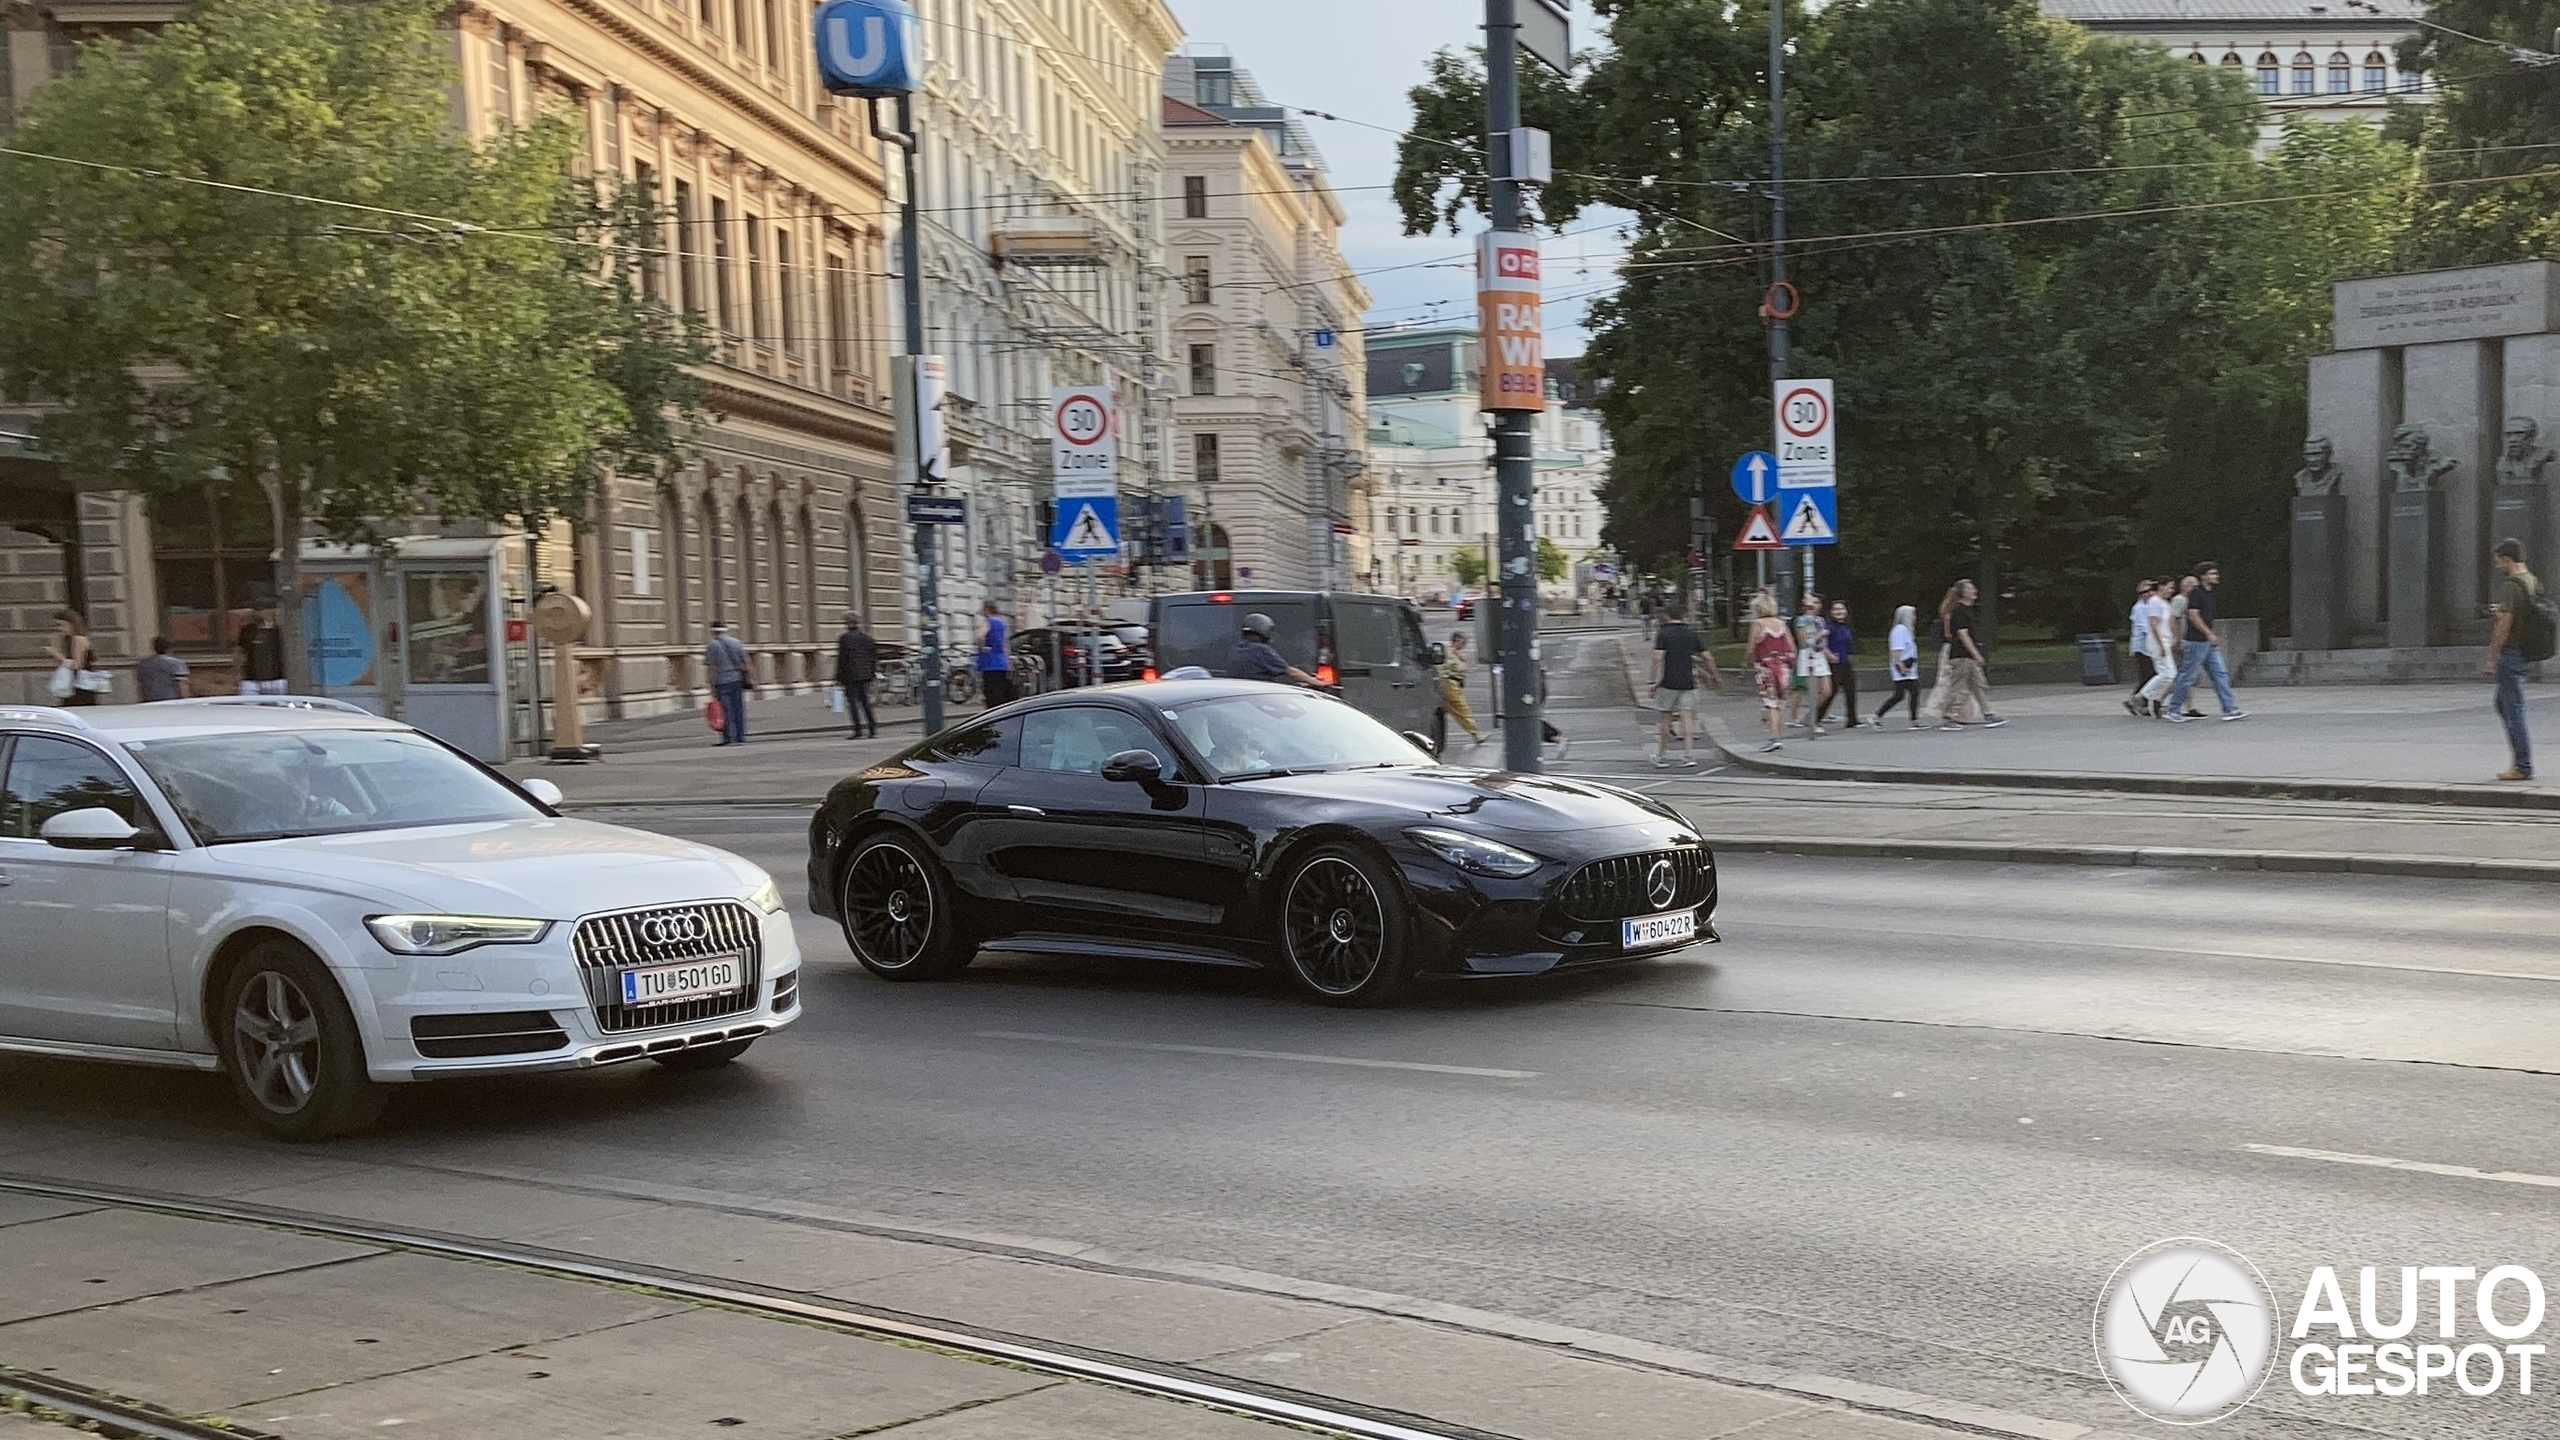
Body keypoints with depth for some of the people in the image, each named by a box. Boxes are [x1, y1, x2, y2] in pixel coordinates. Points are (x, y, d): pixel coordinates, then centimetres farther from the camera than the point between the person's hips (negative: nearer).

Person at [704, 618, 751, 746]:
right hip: (737, 679, 4)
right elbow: (746, 663, 8)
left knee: (726, 711, -1)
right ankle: (740, 737, 8)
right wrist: (750, 679, 11)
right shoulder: (736, 642, 10)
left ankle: (728, 738, -4)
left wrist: (712, 685, -7)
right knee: (738, 709, 8)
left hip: (722, 682, -4)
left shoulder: (711, 646, -2)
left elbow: (710, 668, -8)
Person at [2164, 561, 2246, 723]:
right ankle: (2174, 710, 8)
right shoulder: (2196, 593, -13)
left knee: (2220, 674, 2)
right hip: (2196, 642, -9)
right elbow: (2193, 615, -21)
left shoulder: (2209, 593, 15)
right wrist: (2209, 634, -22)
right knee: (2187, 676, -2)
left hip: (2209, 643, 9)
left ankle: (2230, 709, 0)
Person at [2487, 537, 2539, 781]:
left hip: (2511, 653, -10)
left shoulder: (2511, 585, -17)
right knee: (2503, 704, 19)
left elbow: (2504, 626, -20)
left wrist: (2491, 658, -15)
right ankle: (2520, 760, 18)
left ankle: (2523, 767, -2)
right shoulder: (2534, 583, 12)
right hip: (2526, 654, 10)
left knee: (2514, 709, -5)